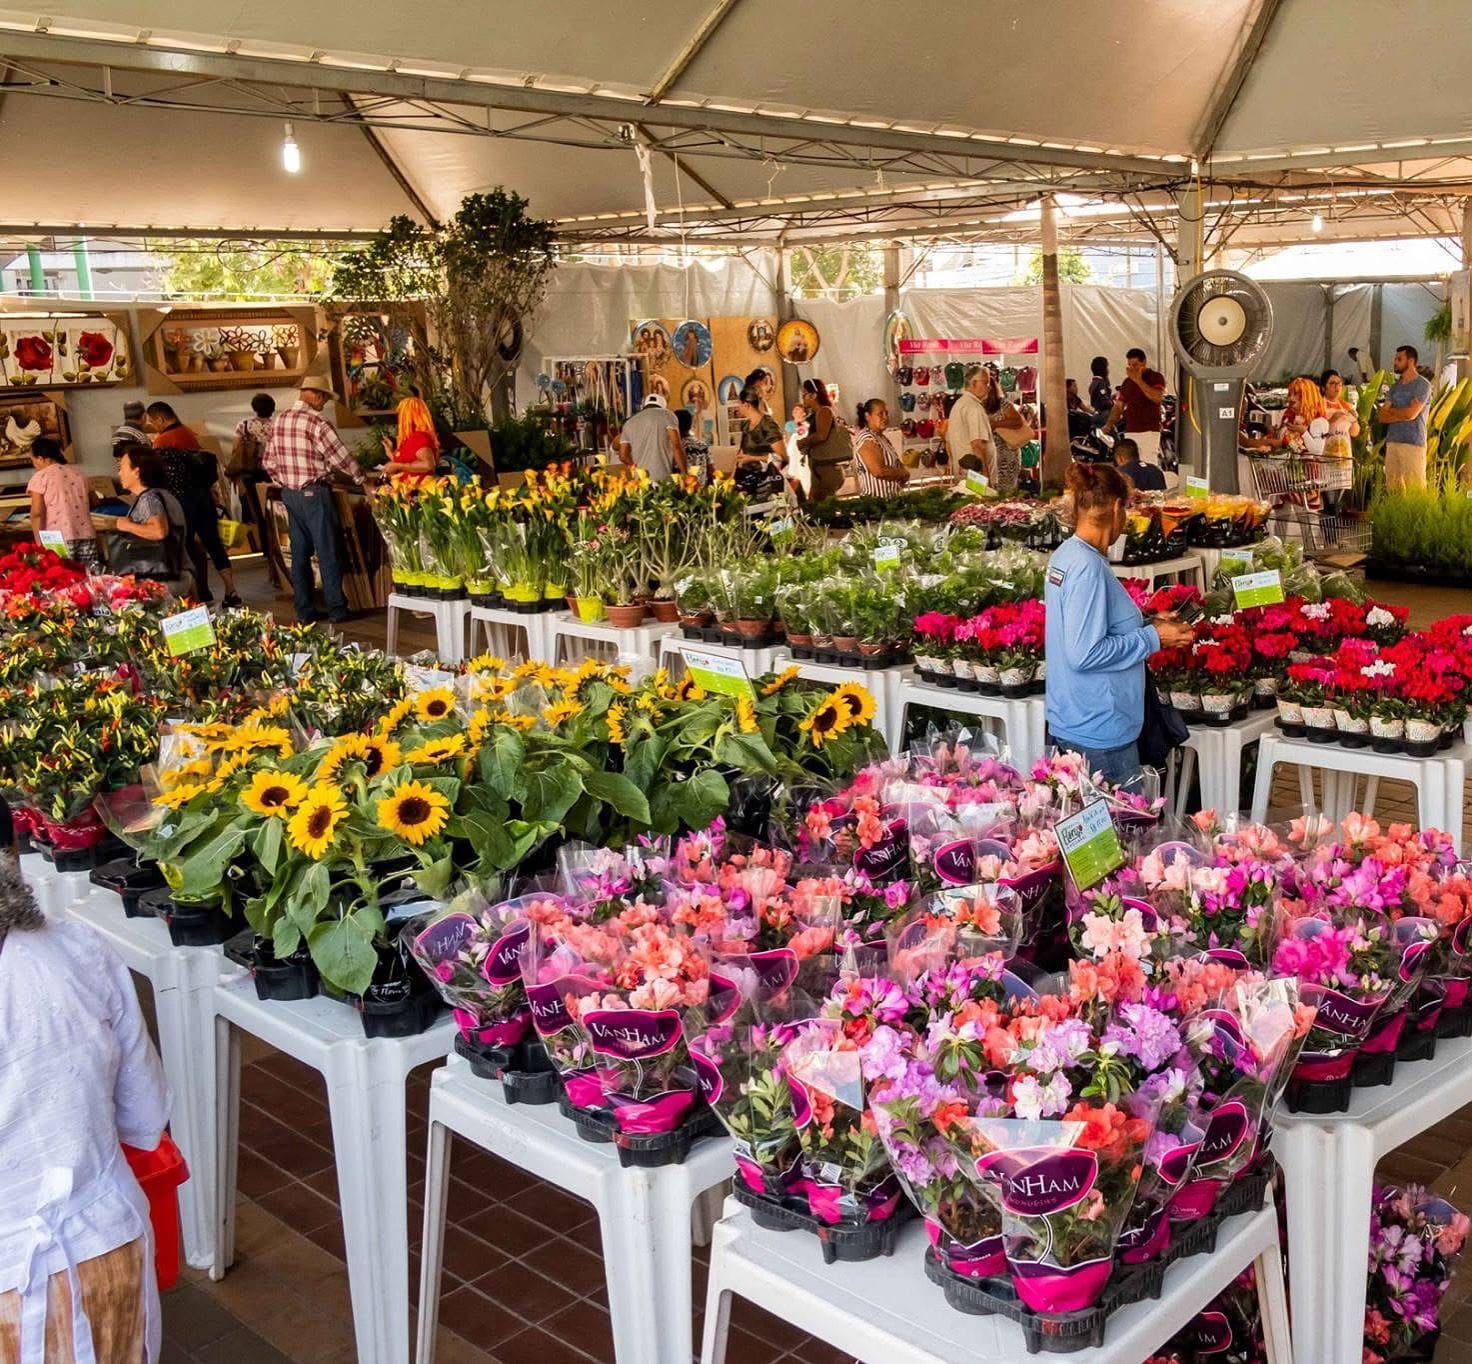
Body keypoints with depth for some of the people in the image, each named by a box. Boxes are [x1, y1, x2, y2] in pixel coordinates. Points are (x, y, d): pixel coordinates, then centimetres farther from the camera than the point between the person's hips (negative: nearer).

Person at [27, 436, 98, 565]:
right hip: (87, 536, 5)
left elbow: (37, 513, -8)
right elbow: (90, 504, 23)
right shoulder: (78, 472, 15)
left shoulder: (40, 477, -1)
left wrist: (39, 543, -4)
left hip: (60, 540, -5)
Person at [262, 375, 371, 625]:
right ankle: (336, 609, 5)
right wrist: (363, 480, 3)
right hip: (314, 493, -7)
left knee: (299, 553, 11)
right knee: (327, 552, 0)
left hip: (289, 493, 7)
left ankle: (304, 611, 14)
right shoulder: (317, 423, -16)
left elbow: (268, 462, 10)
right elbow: (341, 458, -11)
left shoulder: (279, 420, 6)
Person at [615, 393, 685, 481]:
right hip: (663, 477, -4)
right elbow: (676, 447, -5)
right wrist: (684, 474, -3)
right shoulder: (667, 415, 7)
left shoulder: (629, 422, 19)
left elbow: (623, 455, 15)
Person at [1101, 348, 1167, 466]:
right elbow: (1119, 406, 16)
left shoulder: (1156, 377, 0)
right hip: (1130, 432, 6)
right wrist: (1109, 424, -1)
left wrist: (1139, 380, -17)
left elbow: (1158, 398, -18)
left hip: (1149, 431, -6)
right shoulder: (1127, 382, 17)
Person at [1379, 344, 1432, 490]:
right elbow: (1382, 416, 10)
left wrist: (1390, 410, 4)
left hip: (1413, 443, -6)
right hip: (1392, 442, 6)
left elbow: (1411, 413, -13)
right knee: (1393, 488, 1)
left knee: (1414, 489, -9)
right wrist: (1402, 414, -6)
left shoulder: (1423, 385, -3)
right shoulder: (1395, 386, 17)